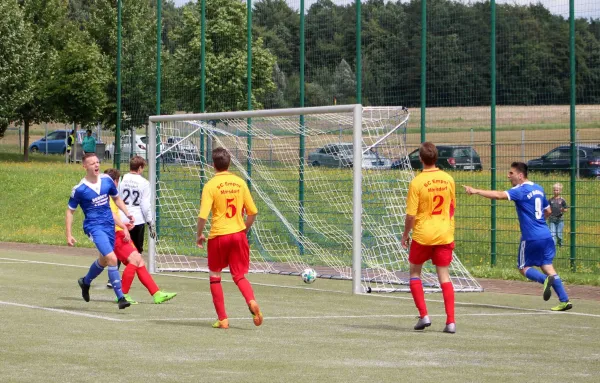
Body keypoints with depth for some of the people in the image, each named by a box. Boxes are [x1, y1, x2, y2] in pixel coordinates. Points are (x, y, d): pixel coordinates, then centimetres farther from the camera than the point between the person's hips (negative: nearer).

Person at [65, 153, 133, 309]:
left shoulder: (106, 180, 2)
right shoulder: (79, 189, -11)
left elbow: (116, 198, 19)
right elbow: (70, 211, -1)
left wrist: (128, 214, 9)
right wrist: (69, 235, -6)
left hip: (109, 225, 6)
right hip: (94, 226, -6)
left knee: (104, 260, 21)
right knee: (112, 258, -22)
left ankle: (85, 282, 50)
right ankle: (120, 297, -19)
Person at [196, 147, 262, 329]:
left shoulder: (211, 185, -9)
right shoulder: (240, 182, 2)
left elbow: (203, 215, -15)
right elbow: (252, 211, 4)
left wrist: (199, 235, 1)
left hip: (218, 236, -3)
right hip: (238, 234, 3)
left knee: (215, 276, 15)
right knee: (239, 276, 13)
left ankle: (222, 319, 11)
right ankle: (251, 301, -18)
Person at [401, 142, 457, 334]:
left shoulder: (417, 182, -15)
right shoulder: (448, 179, -1)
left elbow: (411, 215, -13)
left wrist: (405, 234, 2)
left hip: (423, 234, -3)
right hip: (444, 235, 3)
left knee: (415, 272, 15)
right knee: (444, 276, 6)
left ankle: (423, 315, 6)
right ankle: (450, 321, -2)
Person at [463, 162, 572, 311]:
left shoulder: (521, 191, -11)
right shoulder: (538, 189, 14)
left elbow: (499, 195, -26)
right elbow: (548, 211, 24)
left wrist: (476, 191, -28)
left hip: (531, 237, -7)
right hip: (545, 236, 7)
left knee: (524, 268, 7)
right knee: (547, 266, 8)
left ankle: (545, 279, -21)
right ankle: (564, 300, 0)